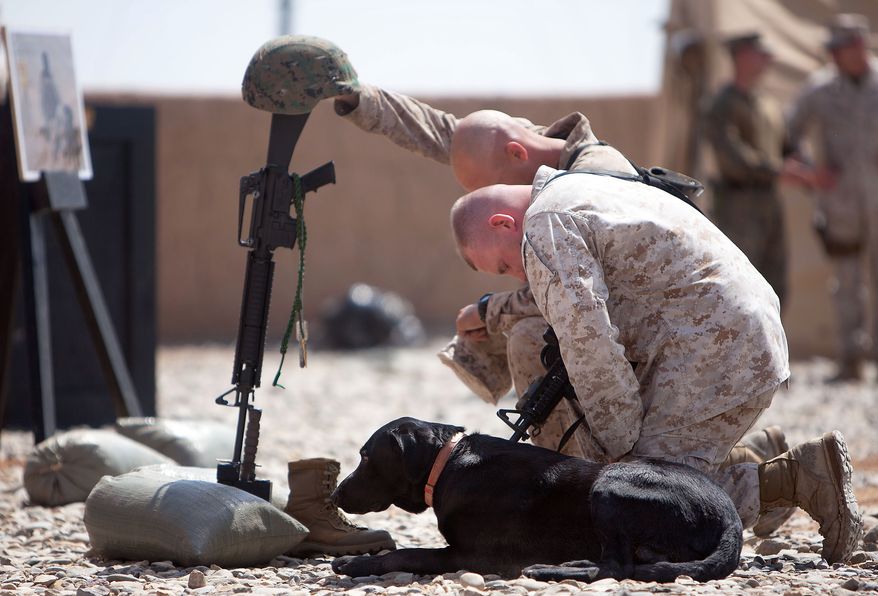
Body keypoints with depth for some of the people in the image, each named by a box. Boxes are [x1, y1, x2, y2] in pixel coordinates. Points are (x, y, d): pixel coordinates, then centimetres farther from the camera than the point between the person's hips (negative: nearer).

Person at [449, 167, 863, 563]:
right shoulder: (580, 191, 24)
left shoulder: (546, 230, -9)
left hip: (713, 351, -10)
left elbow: (588, 342, -17)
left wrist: (620, 443, -9)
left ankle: (796, 478, -15)